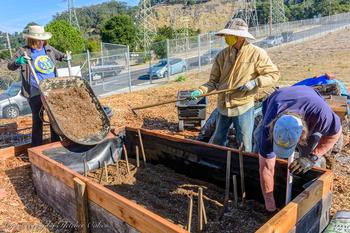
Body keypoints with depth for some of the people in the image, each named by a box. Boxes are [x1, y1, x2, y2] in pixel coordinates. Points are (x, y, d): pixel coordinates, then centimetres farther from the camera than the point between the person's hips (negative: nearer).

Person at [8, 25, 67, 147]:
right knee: (38, 120, 0)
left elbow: (60, 56, 28)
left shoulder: (49, 49, 10)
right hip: (36, 93, -5)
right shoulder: (23, 51, -2)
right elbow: (10, 66, -1)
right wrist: (18, 61, -22)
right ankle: (37, 148, 11)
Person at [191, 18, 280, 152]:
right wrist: (201, 91, -12)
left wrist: (255, 82, -19)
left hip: (243, 107, -3)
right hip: (223, 106, 4)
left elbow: (273, 74, -4)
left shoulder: (257, 53, -8)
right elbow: (214, 80, 4)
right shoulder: (222, 55, 1)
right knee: (217, 141, 20)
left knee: (244, 145, 9)